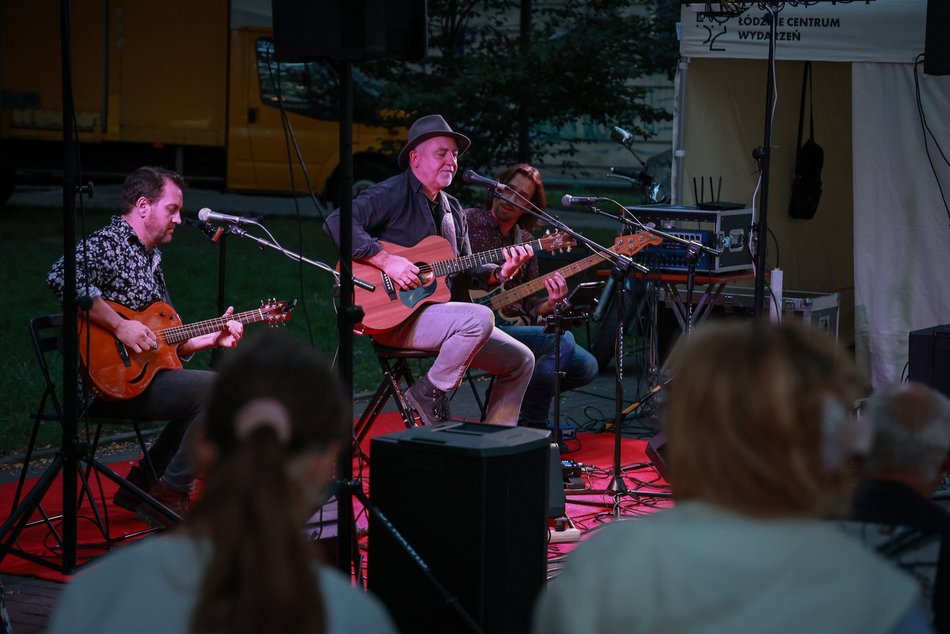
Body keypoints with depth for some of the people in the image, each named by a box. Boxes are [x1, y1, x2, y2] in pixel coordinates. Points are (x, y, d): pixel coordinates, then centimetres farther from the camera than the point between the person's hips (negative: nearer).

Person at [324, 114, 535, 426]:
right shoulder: (393, 193, -8)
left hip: (443, 312, 9)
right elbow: (338, 222, -23)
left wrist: (499, 272, 0)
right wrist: (387, 260, -27)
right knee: (479, 318, -33)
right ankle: (430, 392, -14)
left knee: (521, 360, 6)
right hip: (395, 317, -9)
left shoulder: (453, 209, 18)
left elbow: (464, 272, 20)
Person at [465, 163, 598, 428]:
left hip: (516, 328, 7)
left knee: (585, 367, -2)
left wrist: (549, 304, -6)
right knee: (560, 340, -26)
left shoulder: (525, 241, 18)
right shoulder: (468, 221, -2)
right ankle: (530, 427, -15)